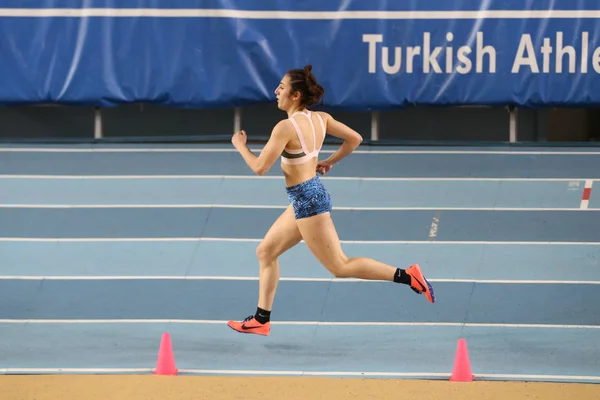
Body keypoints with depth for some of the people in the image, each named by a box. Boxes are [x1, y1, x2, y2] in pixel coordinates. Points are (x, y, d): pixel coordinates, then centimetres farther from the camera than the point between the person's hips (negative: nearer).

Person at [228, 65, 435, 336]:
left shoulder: (286, 128, -21)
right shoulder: (320, 119, 3)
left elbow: (260, 167, -19)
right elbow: (355, 139, 10)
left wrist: (240, 146, -2)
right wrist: (329, 162, 19)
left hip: (307, 201, -10)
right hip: (308, 198, 10)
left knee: (340, 267, -4)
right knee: (265, 252, 16)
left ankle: (408, 276, -9)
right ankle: (261, 320, 20)